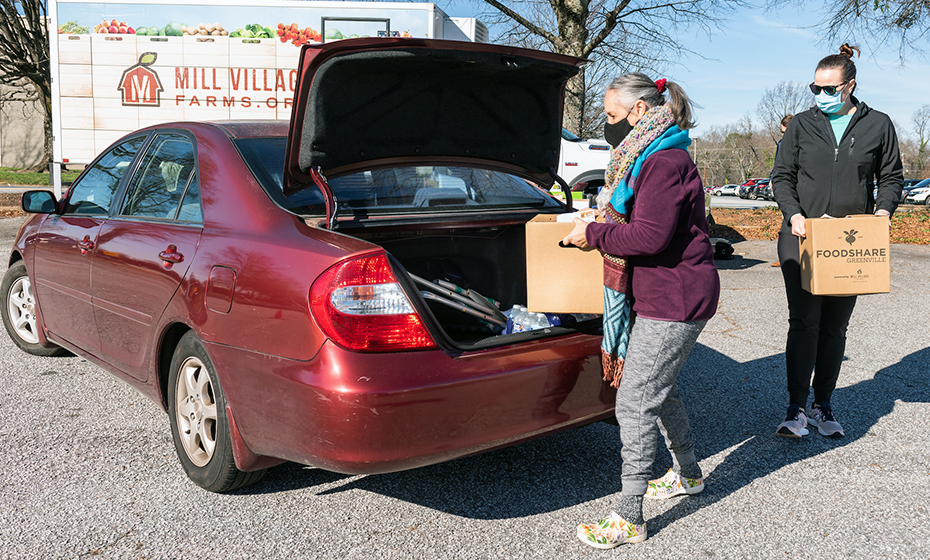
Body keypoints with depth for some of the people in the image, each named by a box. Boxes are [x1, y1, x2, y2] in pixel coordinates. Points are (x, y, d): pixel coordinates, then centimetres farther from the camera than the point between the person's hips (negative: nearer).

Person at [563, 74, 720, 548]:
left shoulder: (665, 162, -19)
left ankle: (628, 520, 2)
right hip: (660, 295, 11)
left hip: (672, 301, -11)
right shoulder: (646, 157, 15)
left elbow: (650, 237, -26)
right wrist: (598, 226, 7)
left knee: (634, 403, -7)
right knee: (658, 390, 22)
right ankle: (687, 474, 42)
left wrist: (593, 234, -17)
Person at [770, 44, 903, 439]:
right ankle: (796, 409, -3)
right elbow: (781, 176, 7)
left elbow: (891, 177, 13)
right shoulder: (802, 125, 6)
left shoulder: (878, 125, 7)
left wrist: (884, 209, -7)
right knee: (804, 321, -8)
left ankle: (823, 405, 19)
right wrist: (793, 213, -11)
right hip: (802, 237, -1)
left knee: (835, 326, 8)